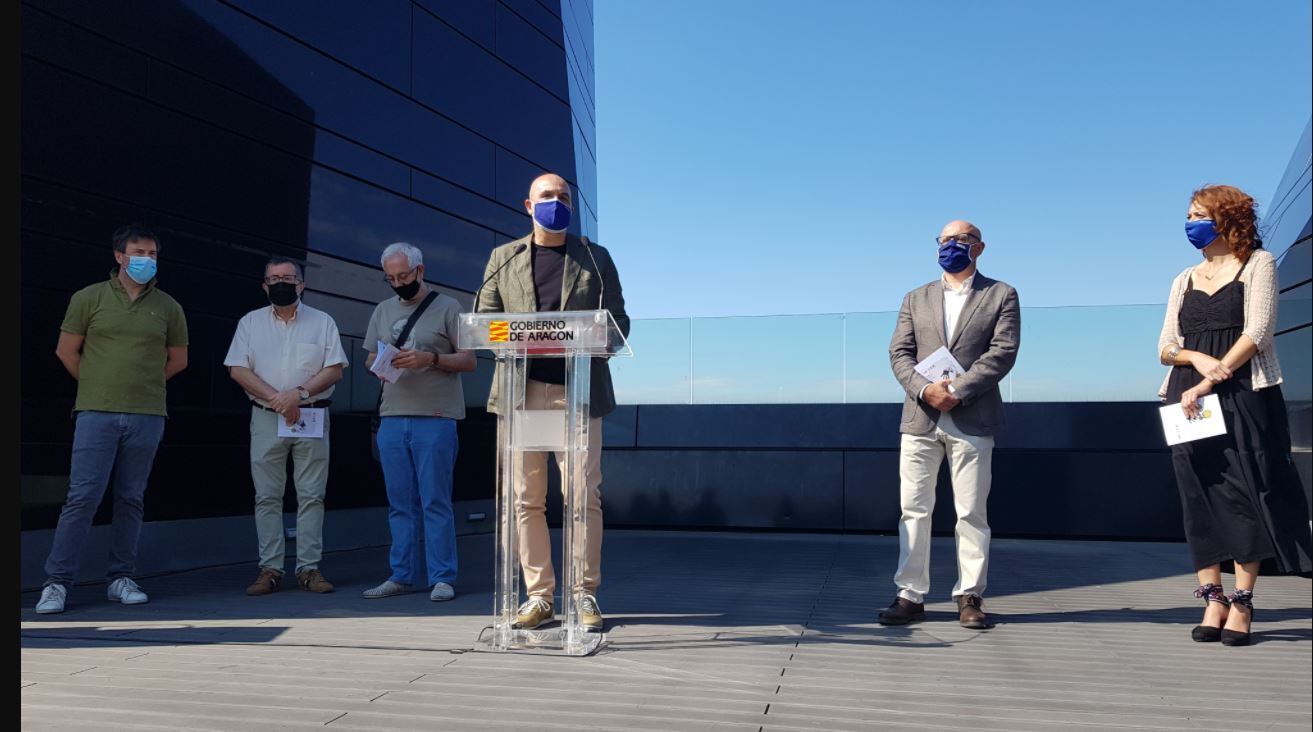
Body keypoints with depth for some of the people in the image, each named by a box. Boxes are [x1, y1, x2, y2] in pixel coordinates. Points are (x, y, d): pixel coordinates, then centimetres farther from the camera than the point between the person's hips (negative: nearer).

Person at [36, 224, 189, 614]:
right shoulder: (89, 298, 4)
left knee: (131, 499, 7)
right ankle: (56, 582, 3)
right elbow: (66, 351, 10)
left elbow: (178, 360, 18)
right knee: (83, 496, -6)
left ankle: (122, 579, 15)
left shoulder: (167, 307, 9)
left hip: (147, 416, 2)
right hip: (97, 413, -2)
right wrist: (100, 387, 13)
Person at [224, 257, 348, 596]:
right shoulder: (250, 322, 9)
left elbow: (335, 369, -1)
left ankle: (309, 568, 5)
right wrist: (276, 398, -12)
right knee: (267, 497, 1)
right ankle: (270, 569, 7)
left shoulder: (323, 322, 7)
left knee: (311, 495, 0)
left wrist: (299, 393, -15)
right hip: (266, 418, 1)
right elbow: (237, 369, 0)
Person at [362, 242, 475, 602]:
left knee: (435, 502, -3)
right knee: (400, 504, 9)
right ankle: (402, 575, 16)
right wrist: (379, 365, -3)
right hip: (392, 418, 5)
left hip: (435, 419, -5)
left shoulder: (447, 307, 2)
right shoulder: (383, 310, 16)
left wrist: (429, 358, -17)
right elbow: (370, 357, 20)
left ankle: (442, 578, 2)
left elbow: (468, 360, -1)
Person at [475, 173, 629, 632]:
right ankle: (539, 595, 12)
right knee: (527, 499, 2)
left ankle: (585, 595, 7)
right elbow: (483, 318, 12)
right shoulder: (503, 258, 15)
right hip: (521, 391, 1)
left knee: (584, 497, -3)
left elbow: (618, 320, 10)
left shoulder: (596, 257, 13)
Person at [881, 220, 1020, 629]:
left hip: (972, 421, -2)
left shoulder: (1000, 295, 8)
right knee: (913, 510, 3)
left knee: (972, 512, 2)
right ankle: (911, 596, 8)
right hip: (920, 418, 3)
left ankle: (969, 597, 11)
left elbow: (1003, 351, -5)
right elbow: (899, 353, 6)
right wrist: (925, 390, -13)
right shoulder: (916, 299, 17)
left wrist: (957, 391, -14)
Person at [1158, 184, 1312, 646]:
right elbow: (1166, 348, 12)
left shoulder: (1258, 263, 5)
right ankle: (1212, 599, 4)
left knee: (1246, 492, -7)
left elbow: (1257, 332, -7)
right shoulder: (1185, 280, 18)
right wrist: (1197, 358, -11)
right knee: (1200, 498, -1)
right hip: (1190, 395, 4)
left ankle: (1242, 604, -2)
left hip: (1244, 393, -4)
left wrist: (1210, 382, -15)